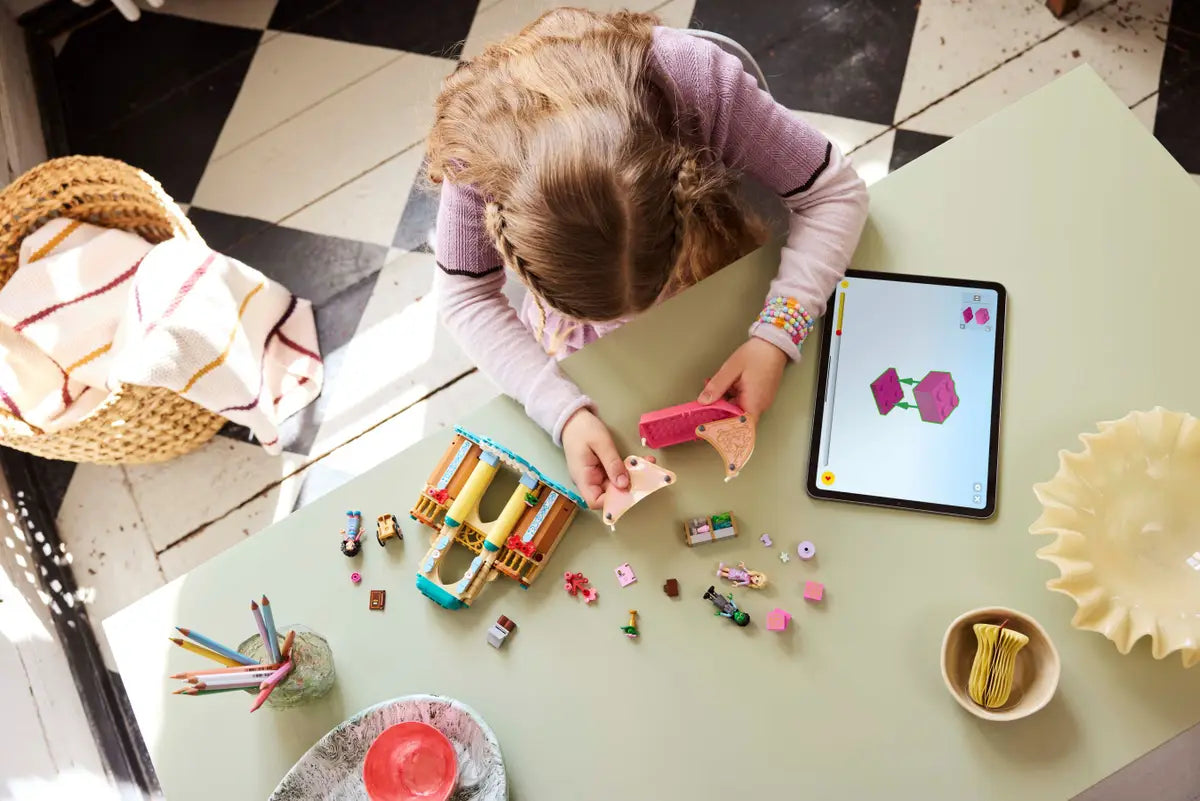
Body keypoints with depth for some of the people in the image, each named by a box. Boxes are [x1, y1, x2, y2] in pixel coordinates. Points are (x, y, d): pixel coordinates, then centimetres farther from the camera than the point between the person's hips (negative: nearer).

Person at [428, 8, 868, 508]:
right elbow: (466, 300, -26)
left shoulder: (698, 78, -41)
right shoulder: (476, 141, -38)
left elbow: (834, 192, -30)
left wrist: (776, 337, -43)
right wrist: (566, 413, -40)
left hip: (714, 278, 0)